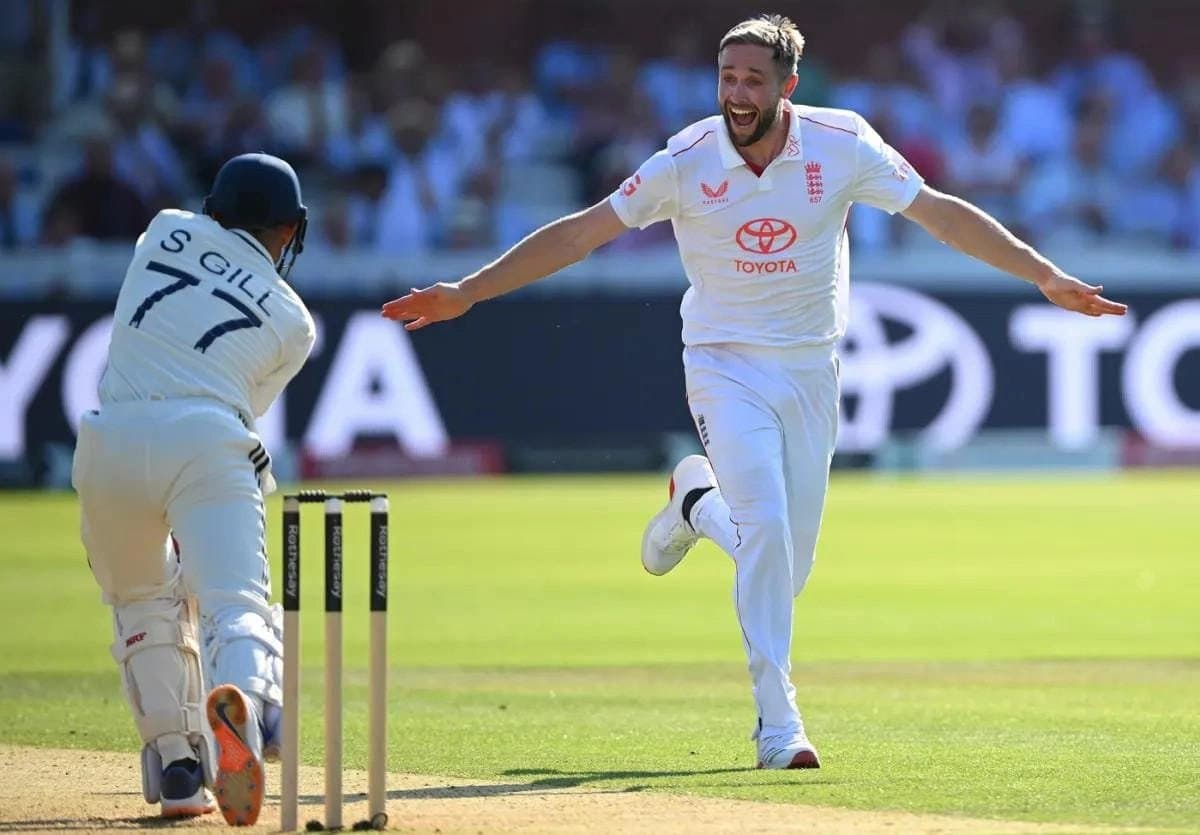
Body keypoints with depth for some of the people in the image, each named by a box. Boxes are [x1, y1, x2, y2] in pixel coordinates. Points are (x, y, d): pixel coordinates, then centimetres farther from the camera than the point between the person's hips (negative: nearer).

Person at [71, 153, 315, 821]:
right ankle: (244, 701, -47)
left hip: (110, 440, 2)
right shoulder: (293, 320, 18)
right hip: (208, 442, -2)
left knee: (144, 603, 23)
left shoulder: (167, 229, 23)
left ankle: (177, 766, 15)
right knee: (236, 604, -13)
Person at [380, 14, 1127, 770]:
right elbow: (580, 234, -10)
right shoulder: (687, 161, -12)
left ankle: (697, 504, 37)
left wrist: (1046, 275, -12)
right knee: (766, 530, -20)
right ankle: (779, 723, -13)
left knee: (788, 562, 4)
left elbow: (941, 212, -7)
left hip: (812, 371, 2)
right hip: (727, 367, -2)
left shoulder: (842, 147, -10)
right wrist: (467, 293, -16)